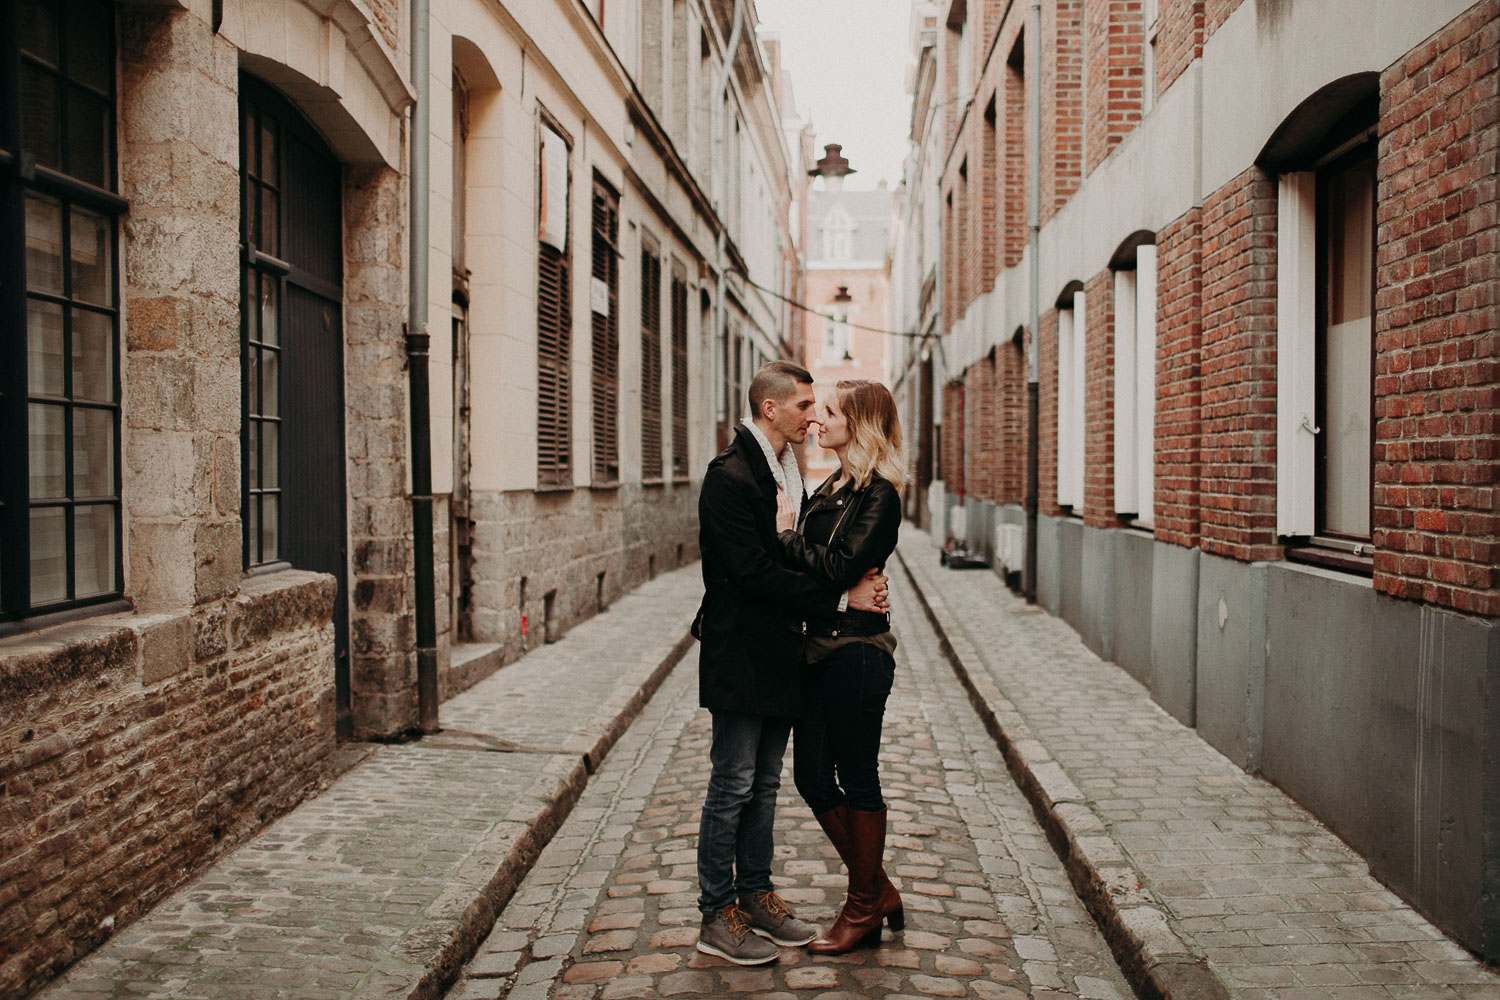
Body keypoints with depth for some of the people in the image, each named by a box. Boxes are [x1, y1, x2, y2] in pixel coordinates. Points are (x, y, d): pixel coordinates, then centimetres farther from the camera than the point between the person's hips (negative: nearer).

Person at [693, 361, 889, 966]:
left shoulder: (789, 472, 12)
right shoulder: (730, 477, -17)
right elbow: (756, 573, -23)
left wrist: (855, 584, -2)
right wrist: (842, 596, -20)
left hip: (778, 654, 9)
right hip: (740, 656, -9)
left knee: (764, 784, 16)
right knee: (732, 786, 0)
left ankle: (756, 896, 28)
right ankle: (717, 916, 12)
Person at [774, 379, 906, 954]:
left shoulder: (879, 495, -11)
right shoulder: (831, 488, 15)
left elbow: (839, 568, -21)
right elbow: (810, 558, 12)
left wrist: (786, 534, -13)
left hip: (856, 653, -9)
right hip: (821, 648, 9)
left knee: (857, 778, 3)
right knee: (812, 777, 11)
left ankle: (865, 907, 21)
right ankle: (878, 891, 27)